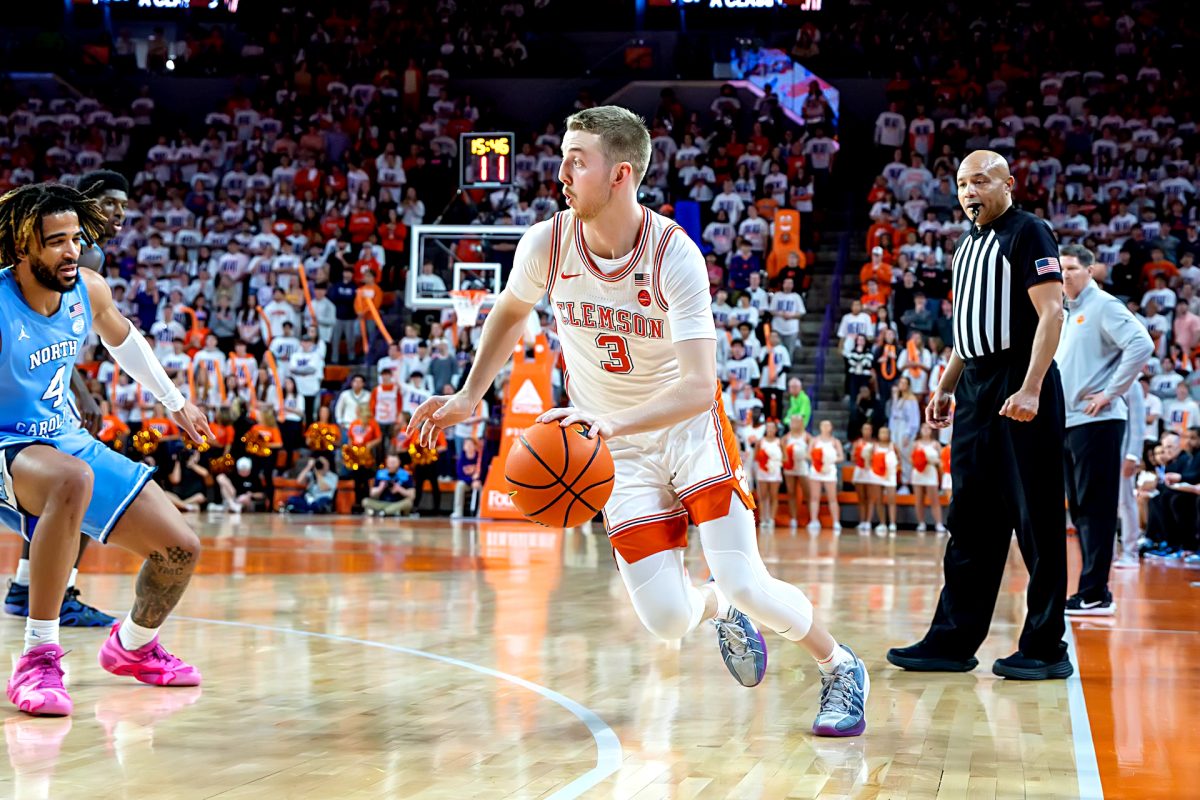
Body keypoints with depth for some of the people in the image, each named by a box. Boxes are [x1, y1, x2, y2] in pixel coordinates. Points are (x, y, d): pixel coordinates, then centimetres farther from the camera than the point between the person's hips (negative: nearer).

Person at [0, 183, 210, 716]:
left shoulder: (89, 290, -4)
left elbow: (122, 340, 19)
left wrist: (174, 401, 29)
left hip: (66, 441, 7)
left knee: (181, 549, 2)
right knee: (73, 479, -42)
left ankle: (133, 646, 35)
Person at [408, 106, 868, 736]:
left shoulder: (675, 256, -25)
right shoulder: (546, 244, -14)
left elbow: (699, 388, -33)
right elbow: (511, 312, 11)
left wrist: (610, 421, -46)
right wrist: (469, 396, 5)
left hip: (690, 428, -3)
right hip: (617, 447, 3)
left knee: (746, 584, -16)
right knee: (664, 619, -9)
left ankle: (841, 669, 13)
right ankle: (718, 609, 30)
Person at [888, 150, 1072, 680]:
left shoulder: (1028, 233, -6)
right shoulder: (967, 246, 19)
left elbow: (1051, 313, -14)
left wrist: (1030, 389, -22)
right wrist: (944, 388, 20)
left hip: (1020, 387, -8)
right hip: (976, 391, 8)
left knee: (1036, 521, -4)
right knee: (970, 523, 9)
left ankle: (1046, 649, 1)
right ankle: (953, 641, 13)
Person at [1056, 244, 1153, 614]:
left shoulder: (1103, 306, -7)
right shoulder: (1065, 314, 19)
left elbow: (1141, 345, -20)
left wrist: (1112, 393, -17)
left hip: (1096, 423, -9)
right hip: (1067, 423, 9)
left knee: (1095, 509, -8)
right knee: (1080, 510, 9)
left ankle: (1094, 595, -8)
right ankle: (1092, 593, 13)